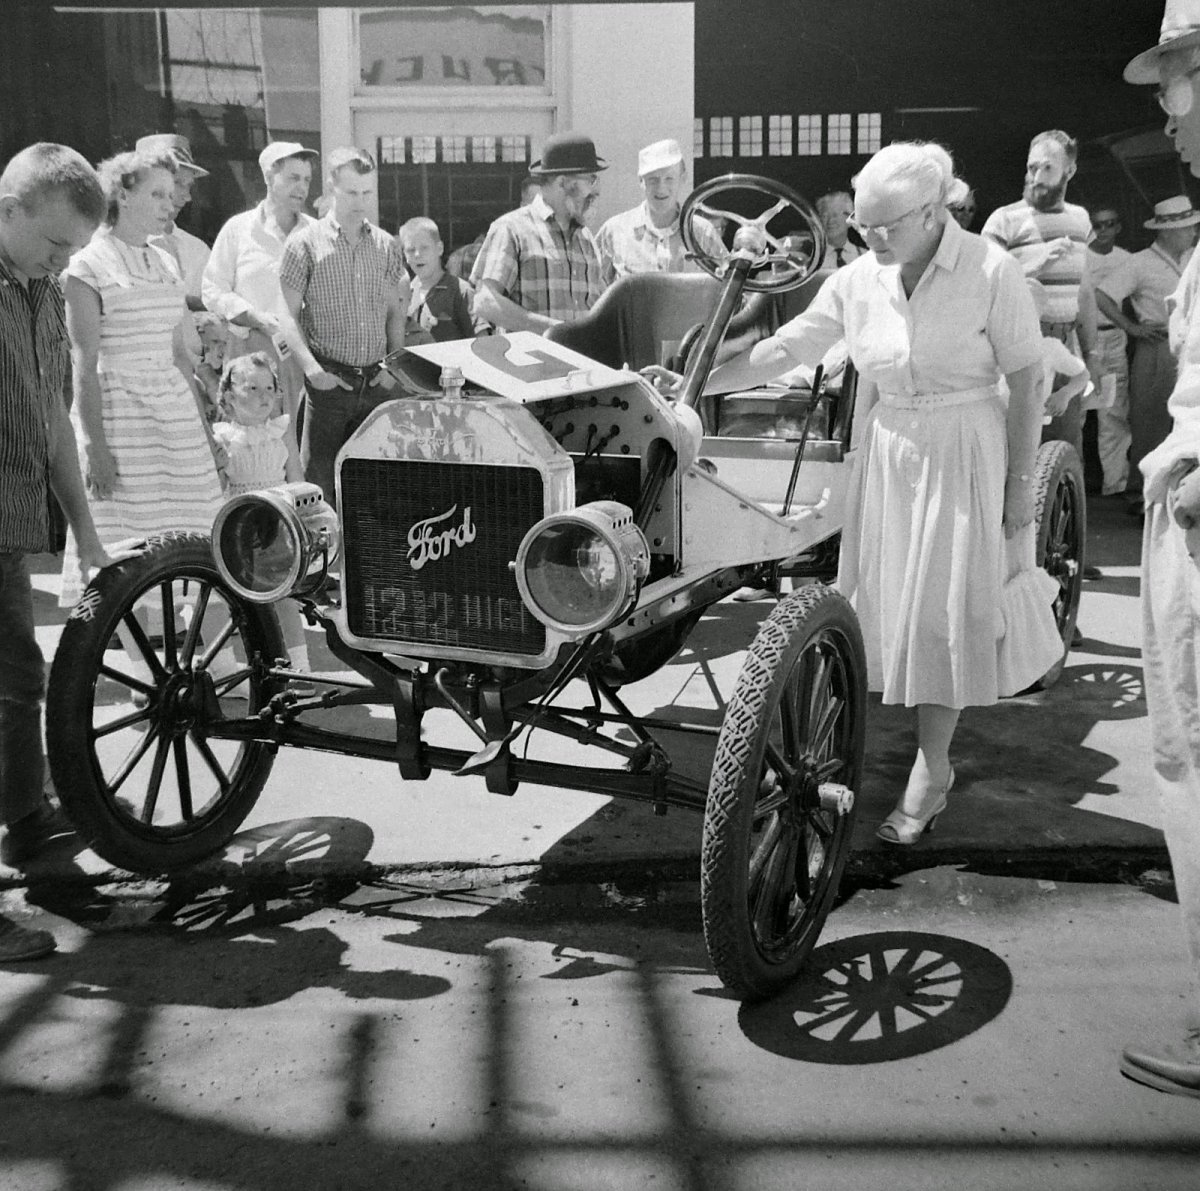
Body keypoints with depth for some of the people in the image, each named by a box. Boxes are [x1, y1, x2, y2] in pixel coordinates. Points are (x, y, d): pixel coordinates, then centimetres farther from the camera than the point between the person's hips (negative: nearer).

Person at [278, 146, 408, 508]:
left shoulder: (386, 245, 12)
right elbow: (289, 315, -3)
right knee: (320, 478, -4)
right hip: (329, 380, -4)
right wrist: (312, 368, -14)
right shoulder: (306, 242, 0)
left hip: (376, 382, 4)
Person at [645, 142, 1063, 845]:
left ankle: (931, 769, 17)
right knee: (895, 603, 7)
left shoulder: (992, 272, -11)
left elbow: (1028, 383, -8)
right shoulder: (857, 281, 0)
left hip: (966, 455, -4)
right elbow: (782, 350, 2)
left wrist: (1022, 485, -9)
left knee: (944, 609, 2)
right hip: (889, 452, 4)